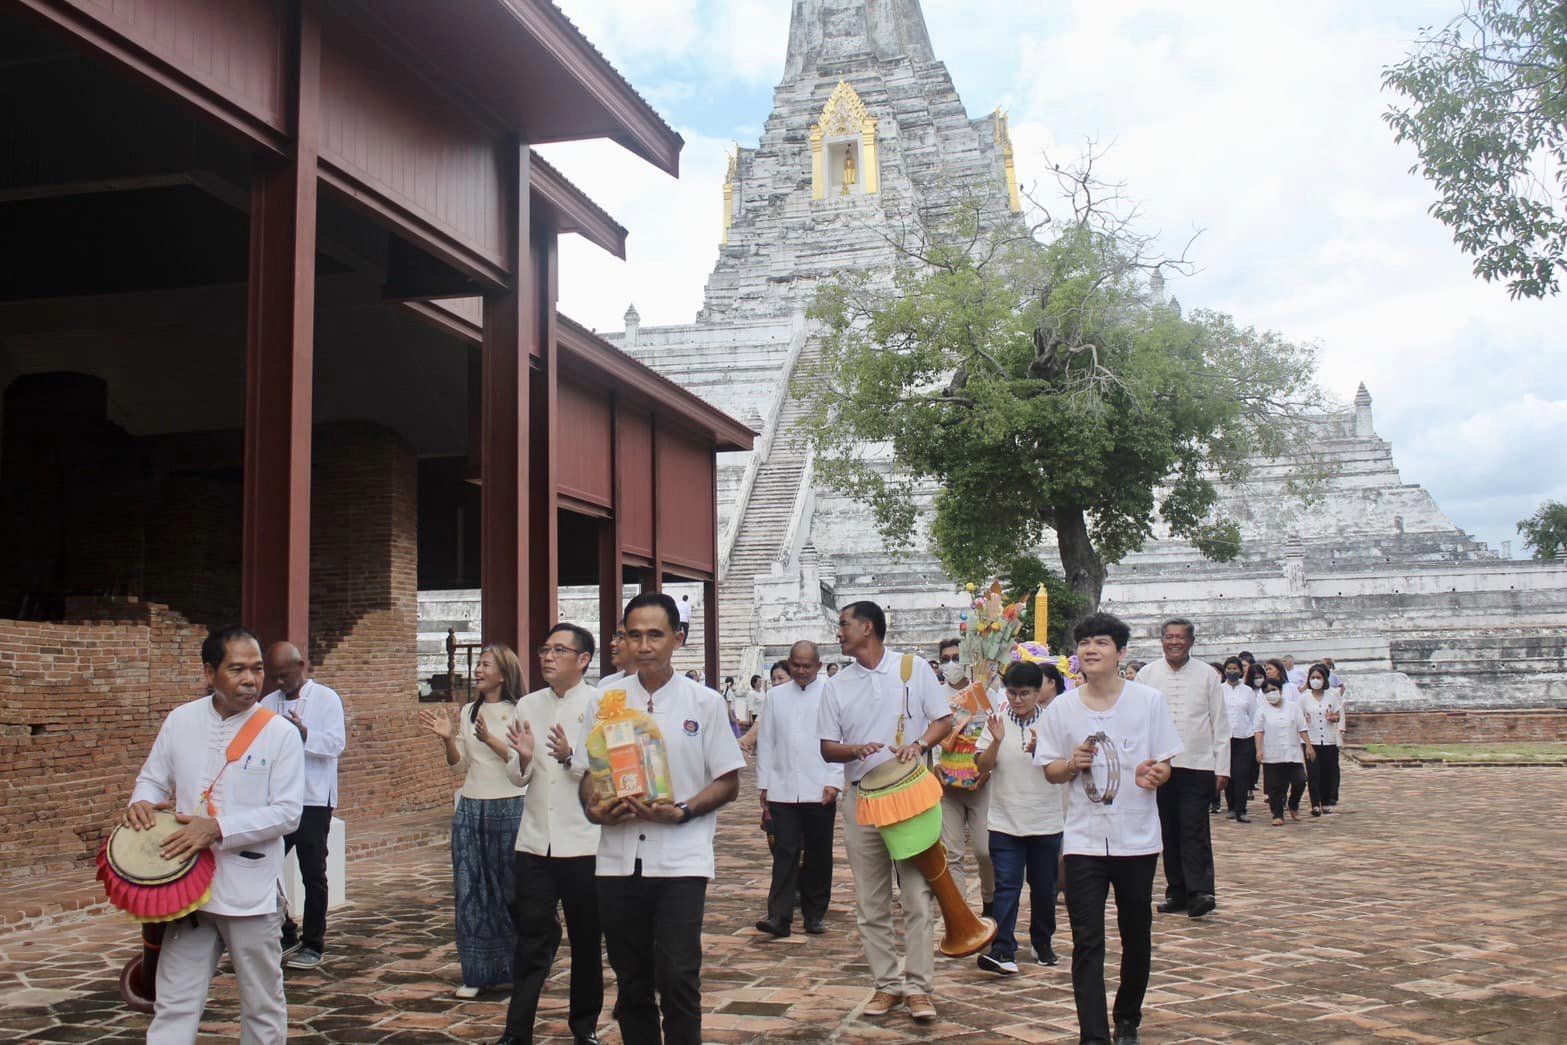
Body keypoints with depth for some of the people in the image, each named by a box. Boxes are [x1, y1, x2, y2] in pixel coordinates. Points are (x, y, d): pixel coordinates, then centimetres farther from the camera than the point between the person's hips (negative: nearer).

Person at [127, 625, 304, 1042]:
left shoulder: (280, 733, -7)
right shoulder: (180, 721, 3)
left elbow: (287, 813, -11)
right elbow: (153, 780, 14)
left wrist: (218, 828, -21)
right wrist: (141, 803, -9)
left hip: (251, 894, -2)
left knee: (263, 1008, 11)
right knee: (173, 1008, 5)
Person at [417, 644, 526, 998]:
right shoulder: (468, 712, 12)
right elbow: (459, 763, 11)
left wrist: (489, 739, -23)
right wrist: (447, 739, -6)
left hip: (509, 808, -5)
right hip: (470, 809, 5)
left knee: (510, 888, 1)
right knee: (470, 890, 4)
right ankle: (476, 973, 12)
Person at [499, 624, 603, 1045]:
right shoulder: (527, 706, 8)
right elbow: (517, 777, 12)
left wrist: (570, 756, -25)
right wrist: (524, 758, -9)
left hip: (583, 844, -3)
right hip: (535, 841, 3)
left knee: (587, 942, 11)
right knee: (532, 941, 5)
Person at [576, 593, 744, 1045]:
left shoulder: (704, 702, 1)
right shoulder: (604, 701, 8)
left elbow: (727, 783, 3)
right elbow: (588, 775, 13)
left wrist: (683, 811, -15)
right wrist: (594, 808, -9)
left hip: (680, 859, -3)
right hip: (619, 861, 3)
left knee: (677, 978, -10)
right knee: (632, 982, 11)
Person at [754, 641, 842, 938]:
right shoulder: (777, 695, 10)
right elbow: (766, 741, 13)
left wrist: (834, 782, -9)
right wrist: (764, 784, 9)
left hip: (820, 790, -2)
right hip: (783, 789, 2)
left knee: (818, 854, 8)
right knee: (785, 852, -3)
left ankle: (815, 914, 18)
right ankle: (778, 916, -6)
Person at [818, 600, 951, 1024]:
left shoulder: (914, 668, 2)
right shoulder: (837, 685, 9)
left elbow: (943, 720, 4)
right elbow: (827, 747, 7)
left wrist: (919, 743, -16)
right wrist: (856, 750, -14)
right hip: (862, 798, 3)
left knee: (917, 896, -5)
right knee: (870, 902, 5)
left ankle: (918, 986, 2)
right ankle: (887, 984, 14)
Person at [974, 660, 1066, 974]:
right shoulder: (998, 720, 0)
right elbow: (983, 766, -3)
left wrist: (1041, 750, -23)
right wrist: (996, 742, -21)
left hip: (1045, 821, 0)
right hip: (1004, 820, 0)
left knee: (1044, 886, 12)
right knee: (1006, 886, -6)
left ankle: (1043, 943, 28)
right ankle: (1003, 949, -8)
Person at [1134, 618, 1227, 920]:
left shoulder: (1207, 675, 3)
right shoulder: (1147, 675, 6)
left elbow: (1220, 723, 5)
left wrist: (1222, 767, 0)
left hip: (1197, 765, -2)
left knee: (1195, 830, -9)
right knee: (1168, 830, 7)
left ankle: (1200, 891, -9)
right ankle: (1176, 892, 14)